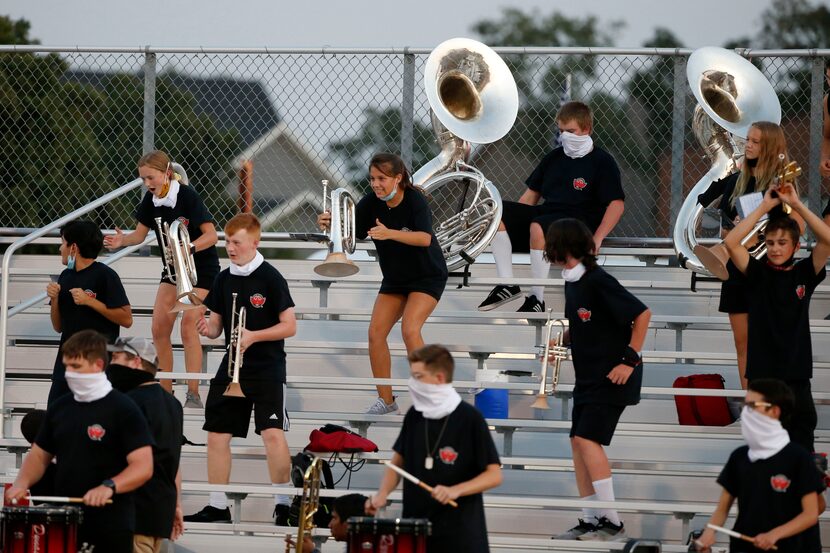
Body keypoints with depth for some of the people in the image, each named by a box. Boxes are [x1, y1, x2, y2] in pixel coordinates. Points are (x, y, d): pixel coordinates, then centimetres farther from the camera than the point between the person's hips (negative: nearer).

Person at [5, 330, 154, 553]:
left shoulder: (122, 409, -8)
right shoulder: (61, 407, 10)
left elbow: (143, 466, -14)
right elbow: (40, 455, 18)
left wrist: (109, 486, -30)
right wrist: (22, 483, -2)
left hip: (110, 529, -5)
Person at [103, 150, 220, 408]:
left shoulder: (187, 196, -22)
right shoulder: (151, 199, -4)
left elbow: (211, 235, -24)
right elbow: (140, 233, 5)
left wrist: (190, 248, -41)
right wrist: (122, 240, -15)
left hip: (201, 268, -7)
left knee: (188, 327, -16)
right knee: (159, 329, 0)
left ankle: (193, 394, -13)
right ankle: (166, 390, 9)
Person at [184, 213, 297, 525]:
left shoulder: (270, 278, -8)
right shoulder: (224, 279, 9)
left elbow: (289, 326, -9)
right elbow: (217, 326, 15)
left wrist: (254, 336, -21)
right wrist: (207, 328, -9)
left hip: (267, 368, -6)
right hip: (232, 368, 6)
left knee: (272, 432, -18)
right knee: (217, 435, 6)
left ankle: (283, 504, -9)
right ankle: (217, 507, 17)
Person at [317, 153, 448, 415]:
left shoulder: (415, 200, -22)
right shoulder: (372, 202, -9)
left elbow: (425, 238, -34)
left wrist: (390, 233, -47)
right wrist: (330, 224, -35)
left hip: (427, 276, -6)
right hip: (395, 278, 6)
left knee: (409, 329, -23)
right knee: (376, 332, -5)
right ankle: (385, 399, 6)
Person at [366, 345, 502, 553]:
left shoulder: (469, 419, -10)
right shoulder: (415, 415, 5)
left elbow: (494, 475, -10)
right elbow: (398, 461, 15)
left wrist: (456, 490, -25)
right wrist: (382, 493, -3)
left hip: (460, 536, -5)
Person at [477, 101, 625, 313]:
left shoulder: (602, 161, 0)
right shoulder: (554, 158, 20)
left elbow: (617, 204, -8)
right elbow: (532, 193, 24)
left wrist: (596, 240, -19)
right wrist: (514, 220, 8)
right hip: (546, 213, 7)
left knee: (538, 226, -39)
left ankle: (537, 298, -32)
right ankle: (507, 285, -18)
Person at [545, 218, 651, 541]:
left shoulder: (597, 282, -19)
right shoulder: (572, 282, 8)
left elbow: (642, 314, -18)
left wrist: (630, 360, -18)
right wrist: (561, 341, 3)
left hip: (612, 376, -9)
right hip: (588, 375, 9)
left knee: (587, 438, -15)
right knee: (578, 441, 7)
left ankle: (612, 522, -13)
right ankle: (590, 521, 13)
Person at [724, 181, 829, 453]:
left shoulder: (804, 274, 4)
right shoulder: (757, 273, 2)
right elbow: (731, 242, -12)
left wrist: (796, 204, -10)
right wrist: (765, 207, -10)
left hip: (796, 373, 1)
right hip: (762, 372, -1)